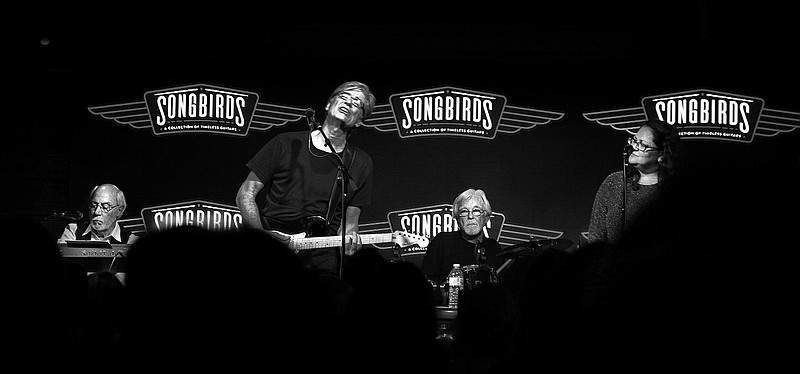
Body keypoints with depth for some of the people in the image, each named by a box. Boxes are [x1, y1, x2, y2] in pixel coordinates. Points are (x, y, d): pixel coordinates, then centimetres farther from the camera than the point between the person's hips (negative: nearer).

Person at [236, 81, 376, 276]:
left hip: (321, 264, 2)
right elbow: (246, 194, 7)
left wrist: (348, 236, -9)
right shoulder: (287, 144, 6)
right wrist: (263, 234, -7)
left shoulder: (360, 163, 11)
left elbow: (350, 218, 15)